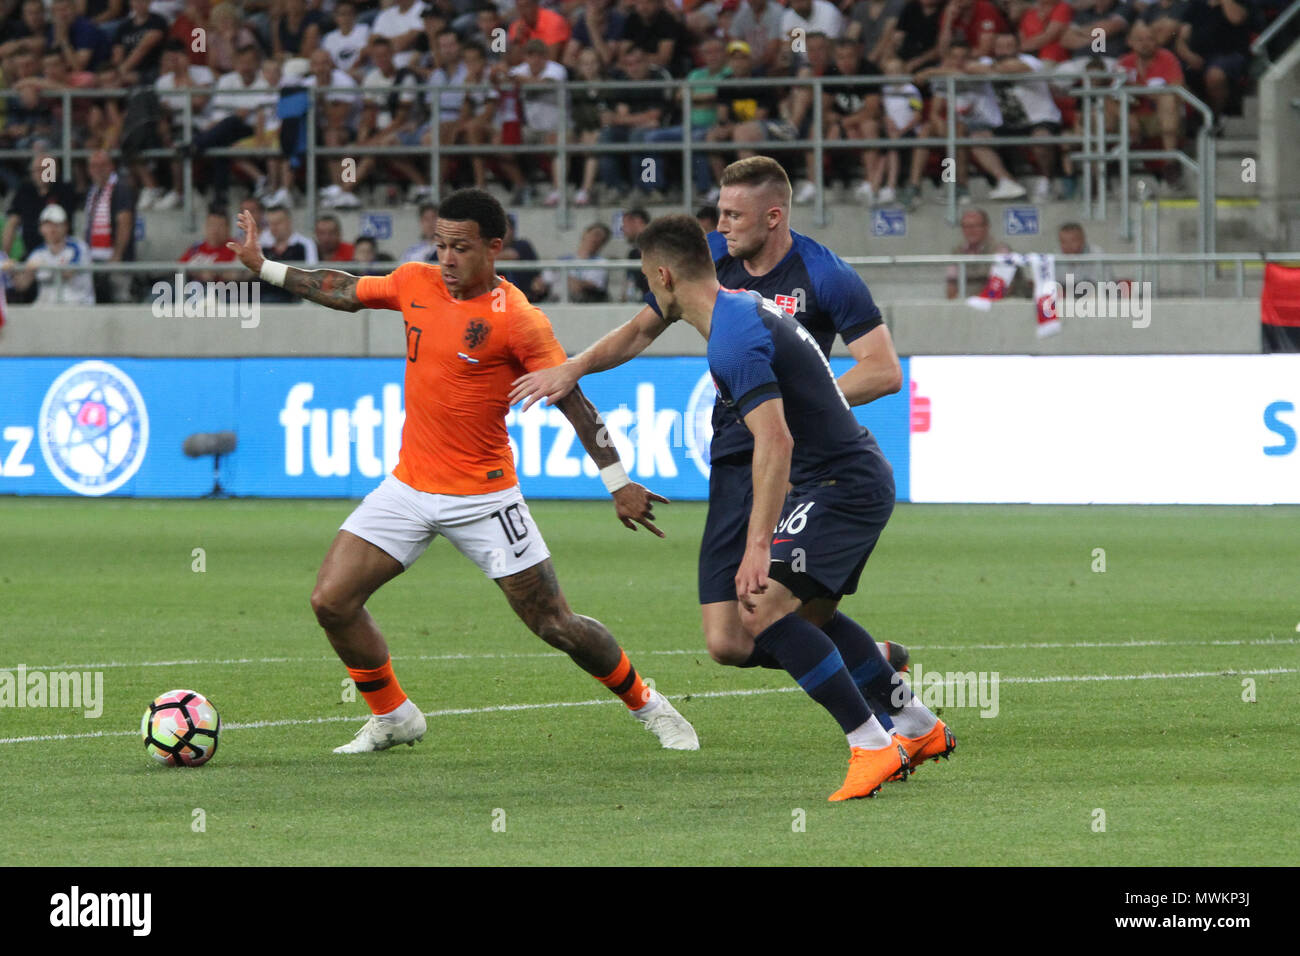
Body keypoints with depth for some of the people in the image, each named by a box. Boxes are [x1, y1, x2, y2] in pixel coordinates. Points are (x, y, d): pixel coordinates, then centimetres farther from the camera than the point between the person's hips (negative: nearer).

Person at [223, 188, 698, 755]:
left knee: (555, 626, -3)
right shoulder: (416, 283, 1)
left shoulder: (517, 320, -15)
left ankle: (646, 705, 21)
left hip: (483, 497, -5)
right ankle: (392, 718, 16)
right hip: (408, 488, 5)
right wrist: (263, 267, 22)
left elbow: (573, 401, -13)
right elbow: (346, 293, 19)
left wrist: (618, 483, -17)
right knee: (331, 602, -5)